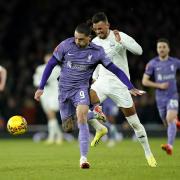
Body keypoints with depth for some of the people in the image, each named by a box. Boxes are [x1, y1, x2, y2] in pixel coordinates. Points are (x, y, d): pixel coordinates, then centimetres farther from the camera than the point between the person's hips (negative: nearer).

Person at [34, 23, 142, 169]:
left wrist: (131, 87, -13)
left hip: (81, 88, -2)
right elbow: (50, 65, -1)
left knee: (81, 117, -29)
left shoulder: (97, 52, -10)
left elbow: (115, 69, -7)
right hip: (64, 89, 2)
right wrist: (41, 88, -2)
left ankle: (84, 158, -26)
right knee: (68, 128, 8)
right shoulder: (65, 45, -9)